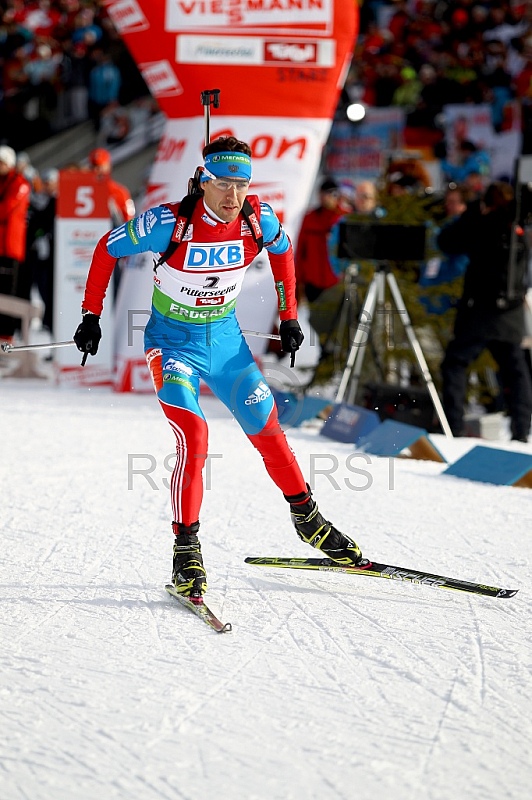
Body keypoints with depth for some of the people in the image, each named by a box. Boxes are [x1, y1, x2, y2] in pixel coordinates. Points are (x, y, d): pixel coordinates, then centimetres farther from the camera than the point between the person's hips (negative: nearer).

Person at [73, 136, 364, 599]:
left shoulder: (258, 219, -15)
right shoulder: (170, 223, -26)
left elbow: (282, 249, 9)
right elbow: (108, 249, -11)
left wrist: (289, 316, 10)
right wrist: (92, 316, -9)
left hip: (226, 337, 4)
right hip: (173, 340, -4)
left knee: (268, 433, 10)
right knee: (194, 438, -21)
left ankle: (308, 520, 31)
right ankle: (187, 552, -10)